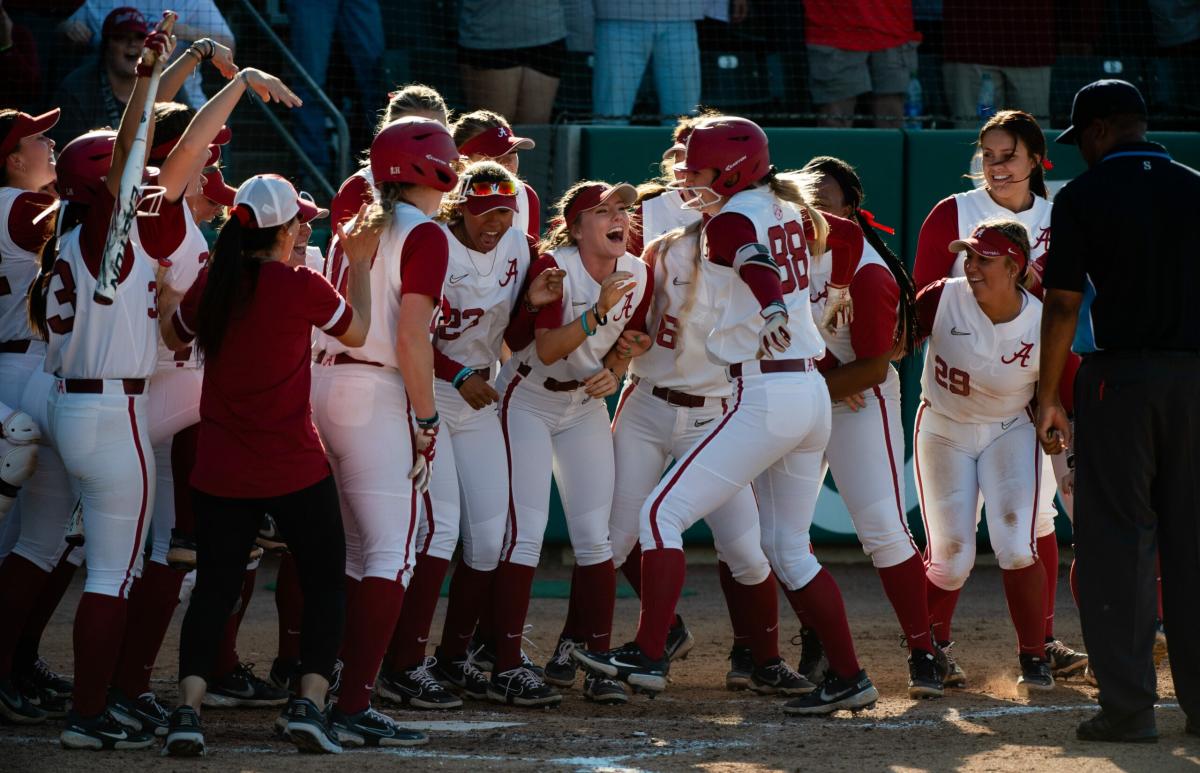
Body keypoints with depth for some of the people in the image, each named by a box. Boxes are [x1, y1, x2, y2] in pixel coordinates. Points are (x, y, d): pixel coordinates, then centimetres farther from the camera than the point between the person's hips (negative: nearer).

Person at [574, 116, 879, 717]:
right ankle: (848, 678, 13)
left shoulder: (729, 222, -9)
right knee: (787, 547, 16)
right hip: (813, 392, 9)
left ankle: (646, 656, -13)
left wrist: (774, 311, -50)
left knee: (663, 512, -6)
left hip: (764, 393, -9)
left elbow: (758, 265, -32)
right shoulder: (788, 213, 14)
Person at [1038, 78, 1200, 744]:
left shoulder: (1085, 196, -2)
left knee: (1116, 540, -2)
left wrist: (1047, 399, 0)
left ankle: (1127, 707, -8)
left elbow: (1063, 303, -6)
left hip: (1117, 375, -4)